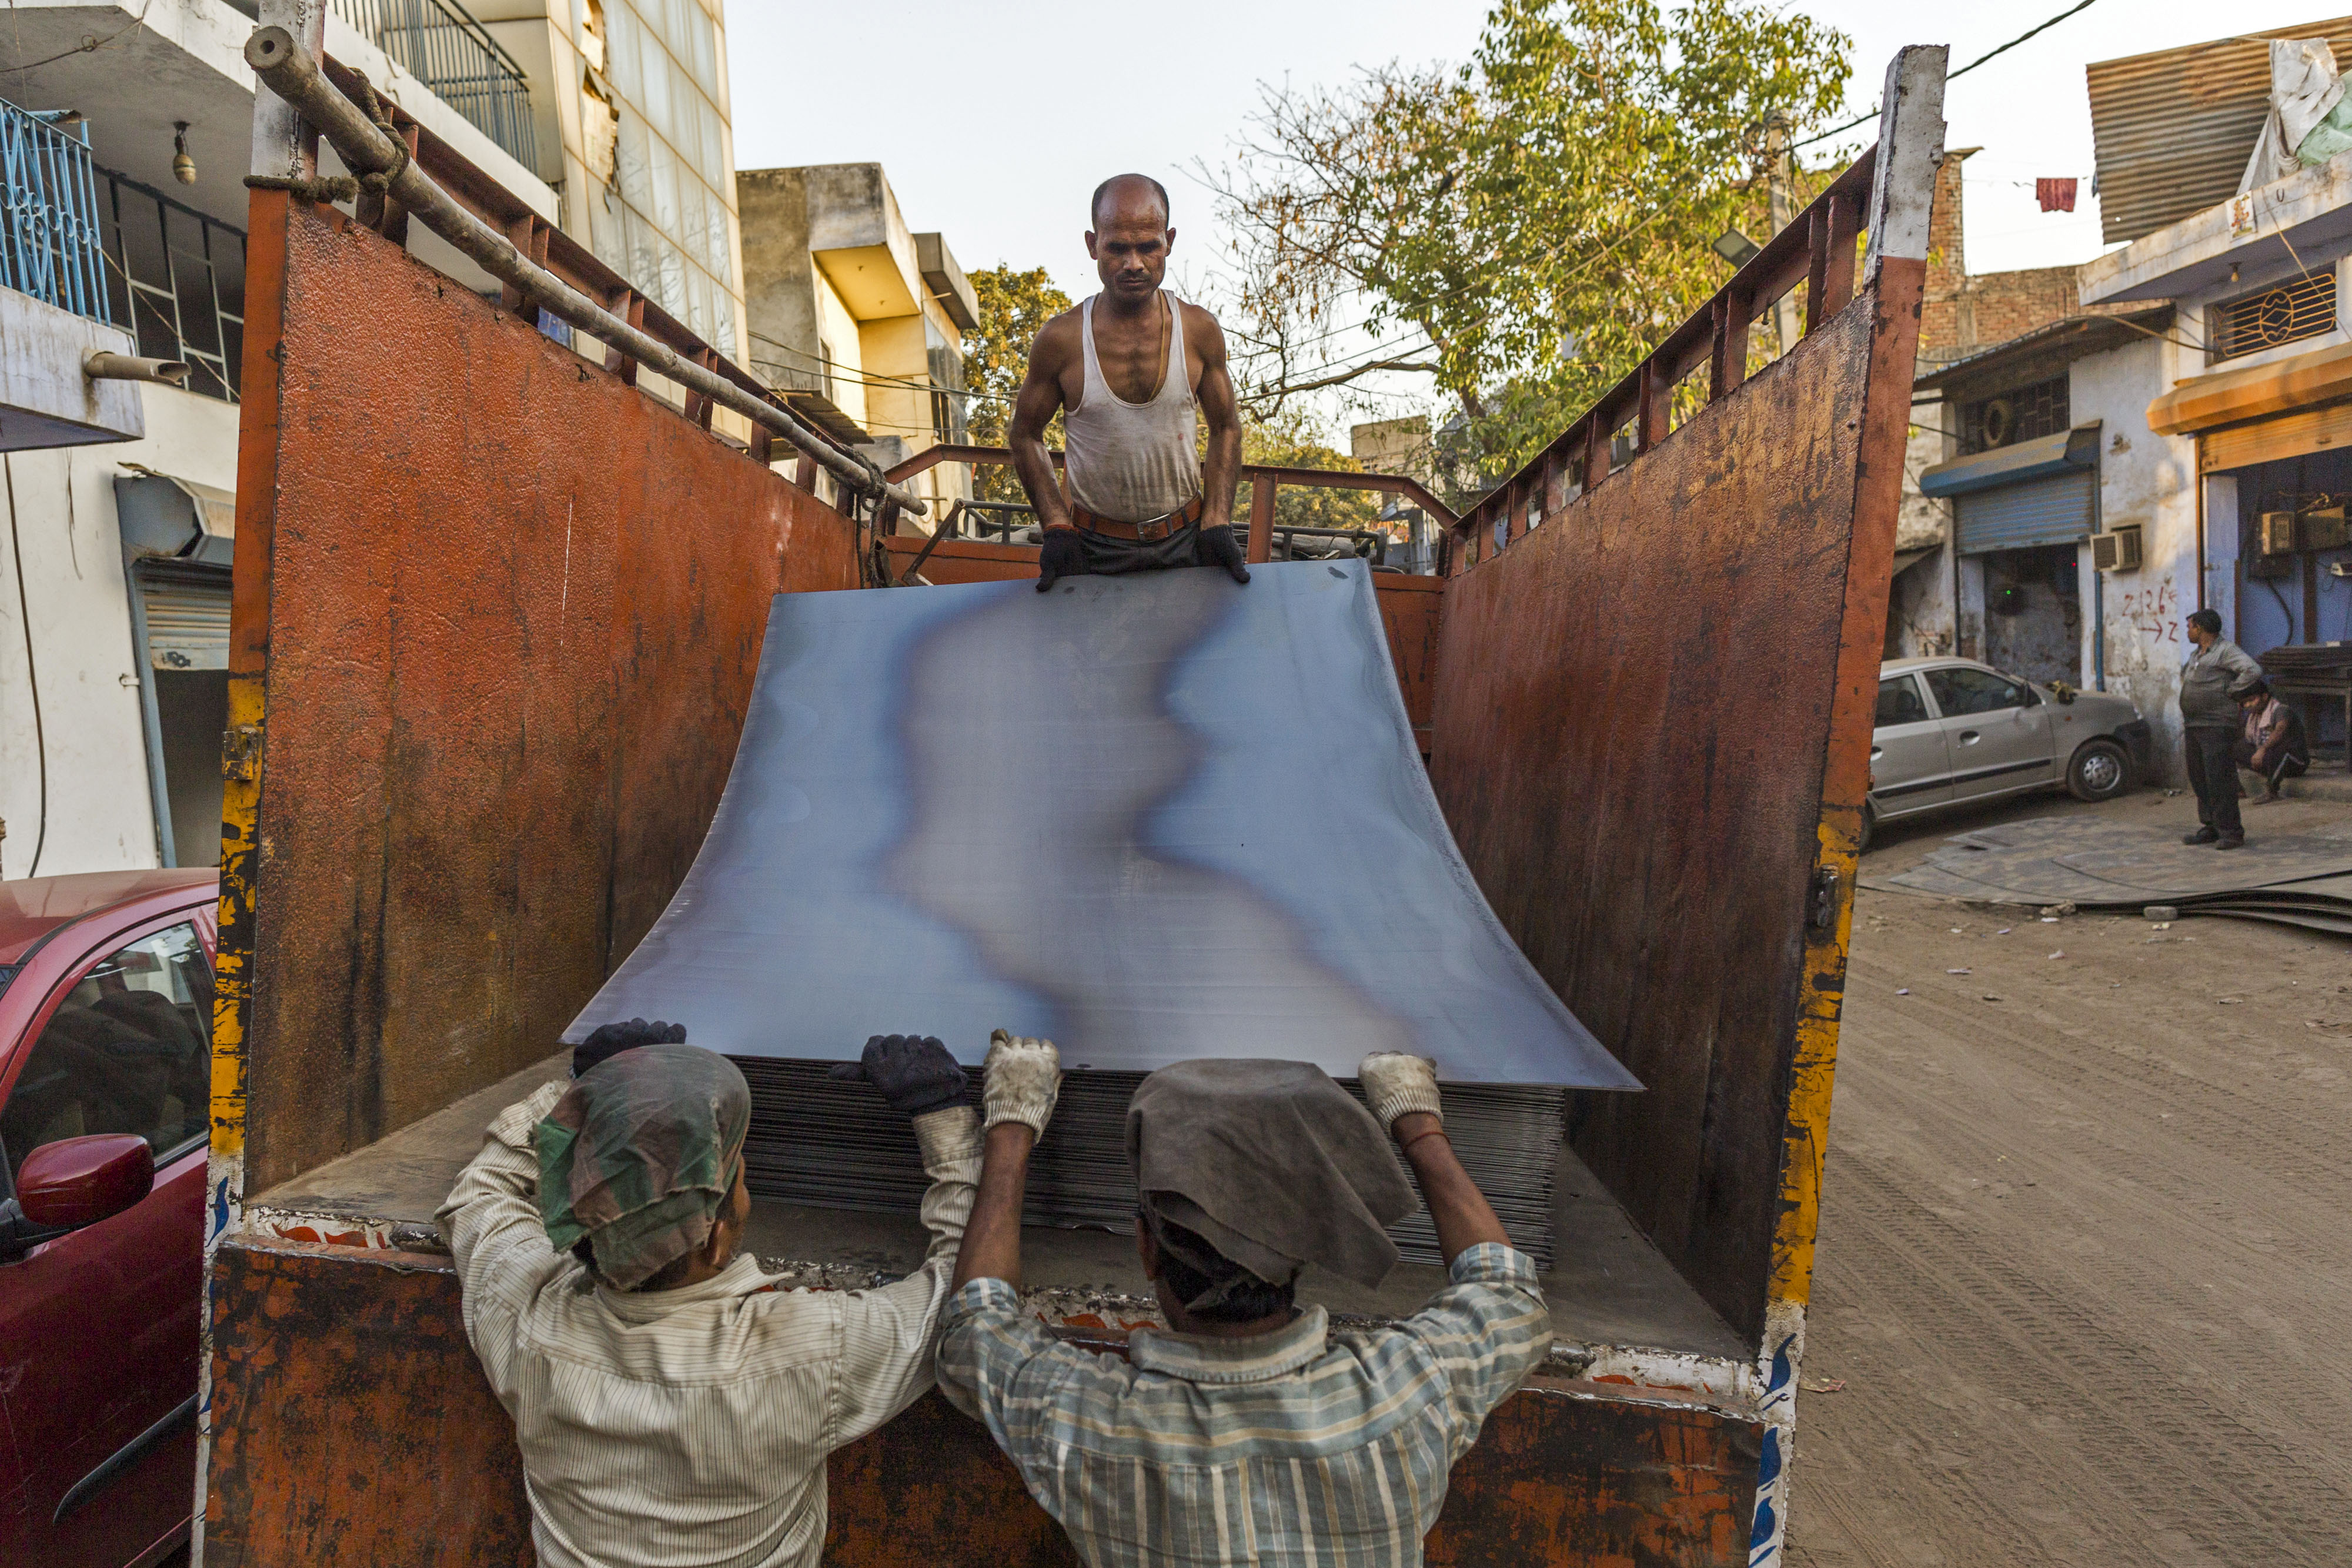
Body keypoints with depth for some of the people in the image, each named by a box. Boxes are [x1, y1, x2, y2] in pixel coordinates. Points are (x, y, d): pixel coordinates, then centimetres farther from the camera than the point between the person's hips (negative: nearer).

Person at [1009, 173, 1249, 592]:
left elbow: (1226, 428, 7)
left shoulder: (1200, 330, -4)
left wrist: (1217, 525, -3)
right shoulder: (1060, 340, -8)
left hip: (1185, 541, 1)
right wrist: (1057, 528, -6)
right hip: (1095, 549, -1)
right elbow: (1026, 435, 4)